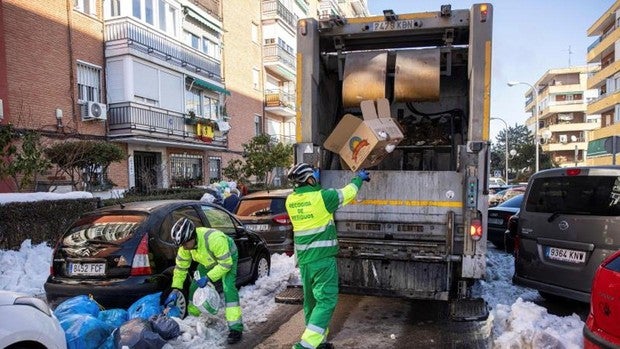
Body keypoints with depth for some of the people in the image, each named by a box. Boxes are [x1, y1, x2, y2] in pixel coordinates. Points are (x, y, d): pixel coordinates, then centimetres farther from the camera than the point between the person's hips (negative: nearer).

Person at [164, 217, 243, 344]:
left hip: (228, 258, -6)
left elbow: (226, 264, -34)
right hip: (208, 261, 6)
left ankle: (235, 328, -19)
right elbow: (180, 267, -10)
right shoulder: (185, 245, -24)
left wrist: (208, 278, -33)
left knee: (228, 288, -23)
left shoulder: (214, 239, -44)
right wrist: (175, 289, -14)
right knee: (195, 287, 3)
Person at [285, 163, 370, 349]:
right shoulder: (322, 196, -14)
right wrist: (359, 178, 19)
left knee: (311, 300, 16)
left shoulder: (291, 200, 1)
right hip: (323, 258, -7)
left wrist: (314, 181, 36)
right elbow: (347, 193, 2)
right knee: (326, 300, -2)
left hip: (303, 259, 7)